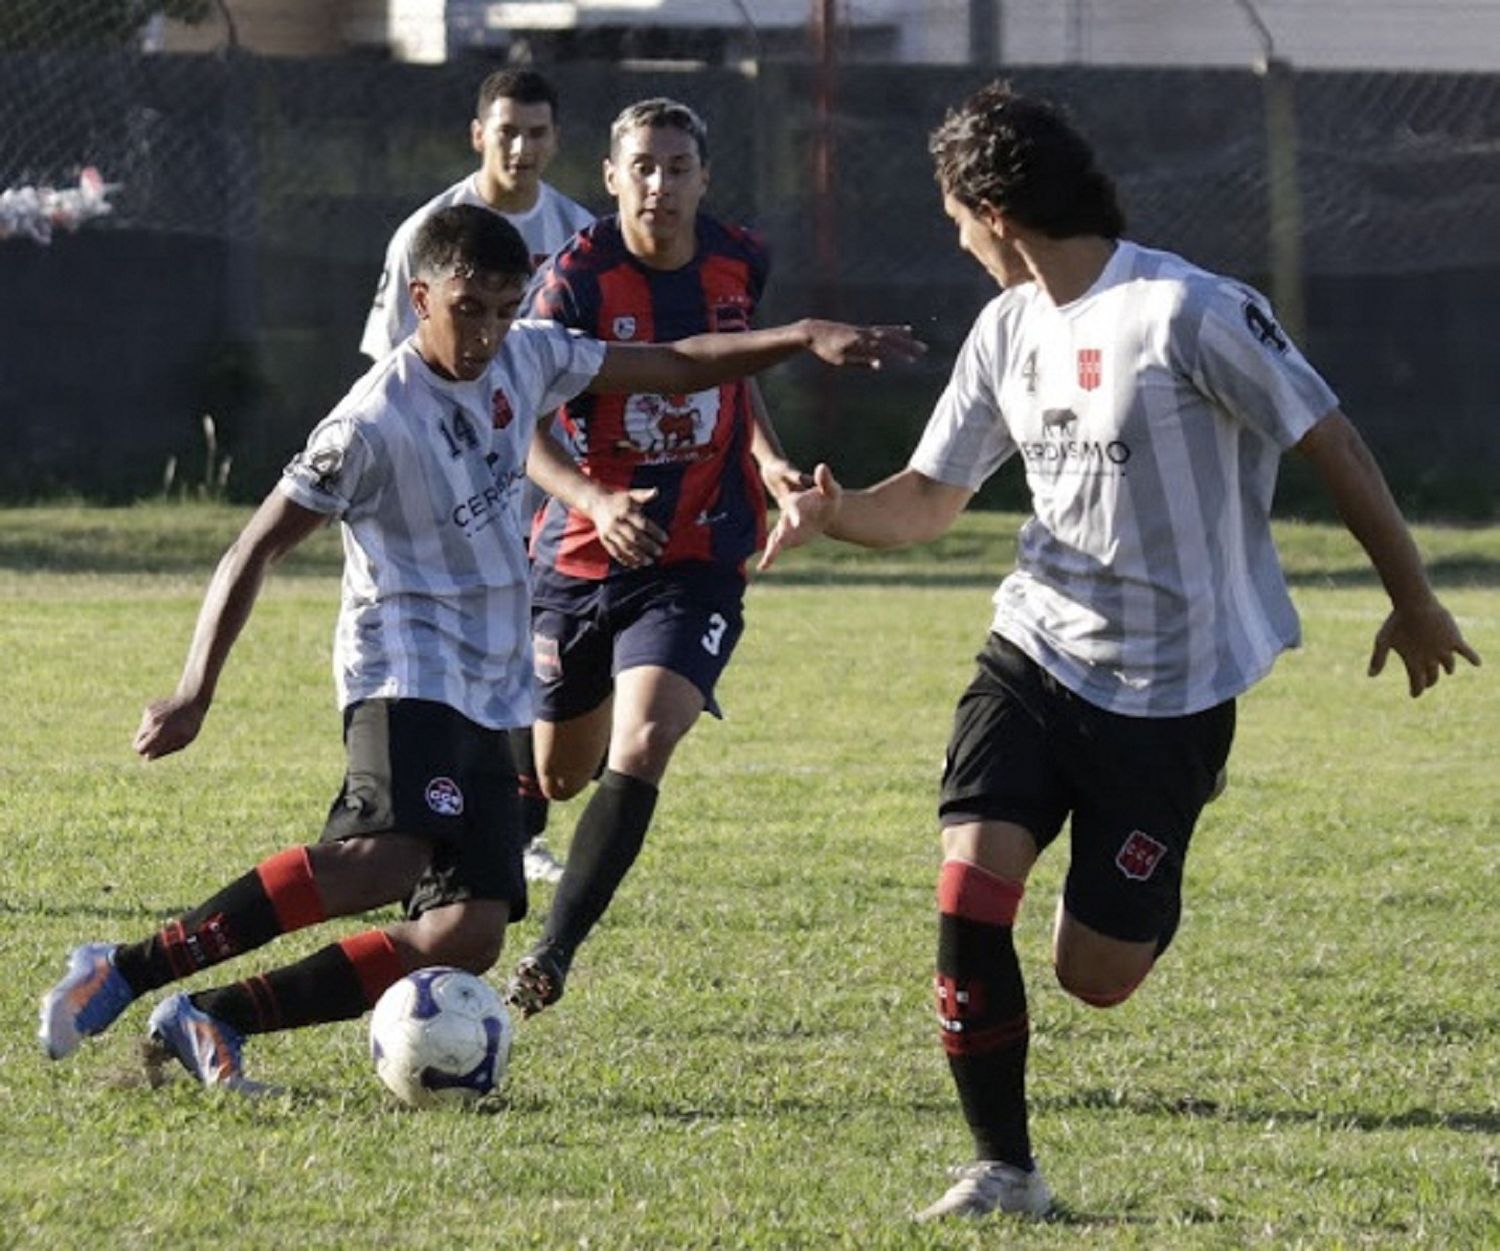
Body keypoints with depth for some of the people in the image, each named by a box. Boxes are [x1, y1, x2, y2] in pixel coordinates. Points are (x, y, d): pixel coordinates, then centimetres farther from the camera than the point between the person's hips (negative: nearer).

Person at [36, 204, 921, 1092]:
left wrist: (802, 338, 9)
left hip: (491, 697, 8)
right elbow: (255, 553, -12)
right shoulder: (375, 423, -14)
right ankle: (121, 976, -33)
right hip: (407, 676, -8)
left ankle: (210, 1021, -5)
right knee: (389, 856, -35)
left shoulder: (524, 358, 7)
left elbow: (677, 367, 19)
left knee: (468, 936, -6)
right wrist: (196, 694, -18)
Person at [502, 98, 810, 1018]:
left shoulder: (741, 265, 0)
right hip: (581, 556, -1)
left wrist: (770, 462, 3)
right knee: (558, 776, 13)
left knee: (639, 751, -21)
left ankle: (554, 956, -17)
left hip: (698, 561, 1)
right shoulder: (576, 278, -13)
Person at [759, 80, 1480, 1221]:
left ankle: (1147, 897, 35)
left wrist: (1415, 604, -5)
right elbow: (931, 498, 12)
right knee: (970, 893, -15)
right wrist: (837, 515, -9)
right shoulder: (1010, 327, 5)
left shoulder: (1188, 312, -17)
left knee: (1095, 973, -2)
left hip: (1171, 687, -5)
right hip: (1038, 651, 5)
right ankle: (1004, 1168, -4)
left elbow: (1332, 445, -11)